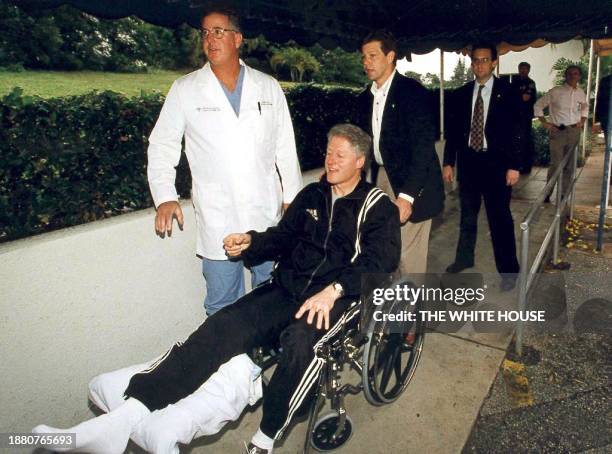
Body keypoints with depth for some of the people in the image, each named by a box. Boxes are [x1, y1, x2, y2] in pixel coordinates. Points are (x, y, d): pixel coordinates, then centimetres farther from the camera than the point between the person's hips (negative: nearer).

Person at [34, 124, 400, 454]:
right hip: (288, 288, 4)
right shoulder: (312, 195, 20)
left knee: (301, 338, -37)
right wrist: (251, 243, 1)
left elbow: (381, 260, -9)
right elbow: (284, 236, 22)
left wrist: (333, 291, -24)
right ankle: (124, 420, -26)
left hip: (338, 297, -4)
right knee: (222, 325, -20)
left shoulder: (377, 206, 4)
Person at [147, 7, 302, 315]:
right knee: (222, 304, 9)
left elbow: (285, 147, 7)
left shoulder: (268, 87, 5)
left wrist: (292, 197, 5)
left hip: (267, 212, 2)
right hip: (217, 217, -1)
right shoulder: (184, 90, 1)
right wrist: (165, 197, -10)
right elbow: (162, 145, 3)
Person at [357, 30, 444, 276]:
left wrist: (407, 195, -26)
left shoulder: (413, 91, -11)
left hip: (410, 183, -6)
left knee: (409, 252, -3)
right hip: (382, 177, 6)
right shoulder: (366, 97, 11)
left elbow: (423, 145, -18)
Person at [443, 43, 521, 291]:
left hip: (495, 162, -3)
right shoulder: (462, 93, 6)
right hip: (468, 161, 4)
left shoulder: (506, 92, -4)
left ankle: (508, 269, 12)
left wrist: (513, 166, -11)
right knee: (467, 214, 16)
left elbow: (515, 131, -6)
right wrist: (448, 162, 4)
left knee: (500, 217, -1)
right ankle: (464, 258, 32)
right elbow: (453, 130, 8)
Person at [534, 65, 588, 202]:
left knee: (569, 165, 8)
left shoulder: (581, 93, 9)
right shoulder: (555, 91, -5)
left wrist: (582, 121, 13)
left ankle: (565, 194, 17)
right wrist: (544, 123, -5)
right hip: (558, 131, -4)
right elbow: (538, 105, 0)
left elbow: (585, 107, 28)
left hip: (574, 132, 5)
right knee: (556, 164, -8)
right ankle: (547, 193, 4)